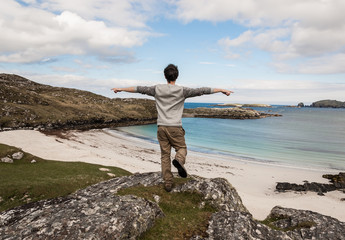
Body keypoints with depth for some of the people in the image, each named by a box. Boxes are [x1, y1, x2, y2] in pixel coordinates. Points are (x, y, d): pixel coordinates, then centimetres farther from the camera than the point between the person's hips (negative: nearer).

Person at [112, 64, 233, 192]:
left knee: (165, 155, 8)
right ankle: (179, 160, -20)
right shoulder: (182, 91, -2)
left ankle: (168, 183, 11)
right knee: (182, 148, 14)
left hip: (161, 127, 2)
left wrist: (121, 89, 23)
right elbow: (201, 91, -1)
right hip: (175, 128, -2)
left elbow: (140, 89, 11)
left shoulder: (157, 89, 4)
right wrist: (221, 90, 5)